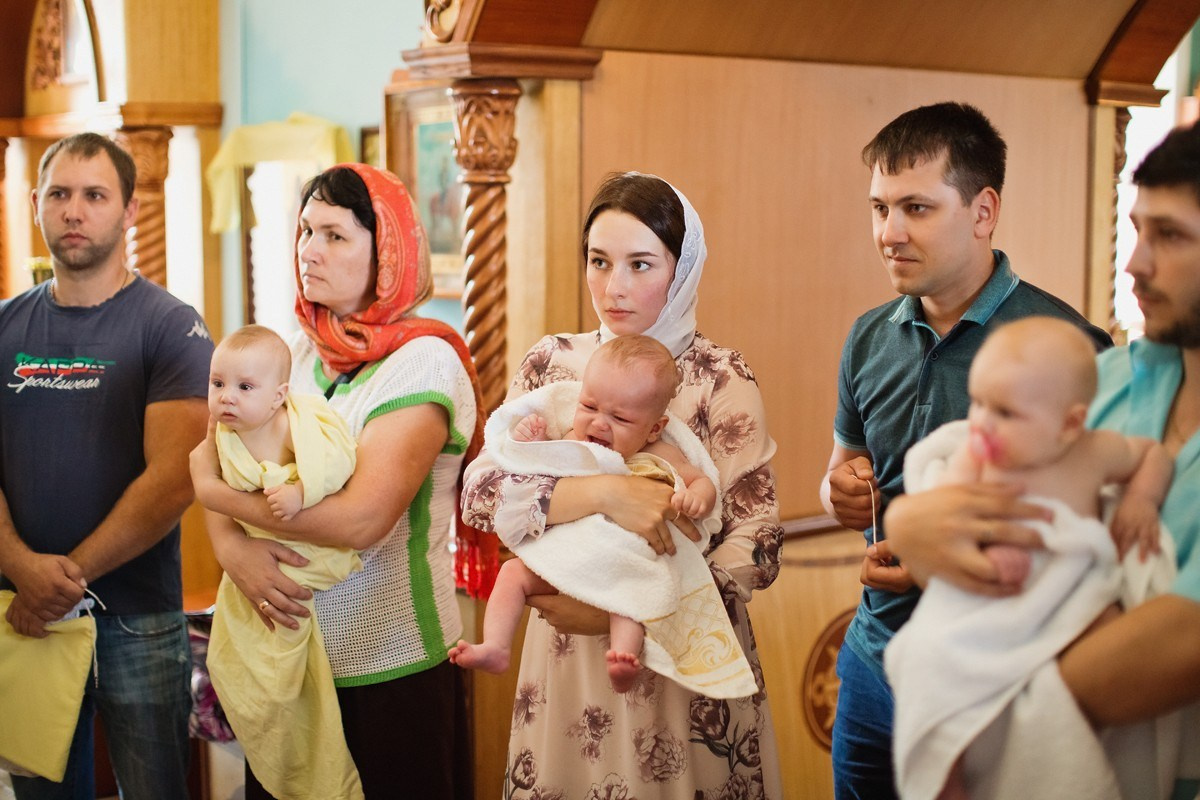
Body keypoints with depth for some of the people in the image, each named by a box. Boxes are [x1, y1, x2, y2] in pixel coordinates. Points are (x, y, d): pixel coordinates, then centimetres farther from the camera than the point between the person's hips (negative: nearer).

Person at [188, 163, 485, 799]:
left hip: (388, 669, -6)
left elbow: (362, 518, -27)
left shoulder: (423, 360, -16)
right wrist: (230, 545, -19)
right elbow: (219, 470, 4)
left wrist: (214, 490, -16)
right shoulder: (295, 353, 6)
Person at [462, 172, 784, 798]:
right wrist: (603, 492, -28)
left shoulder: (721, 378, -9)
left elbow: (757, 547, -13)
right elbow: (480, 493, -13)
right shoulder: (551, 363, -1)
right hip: (567, 658, 3)